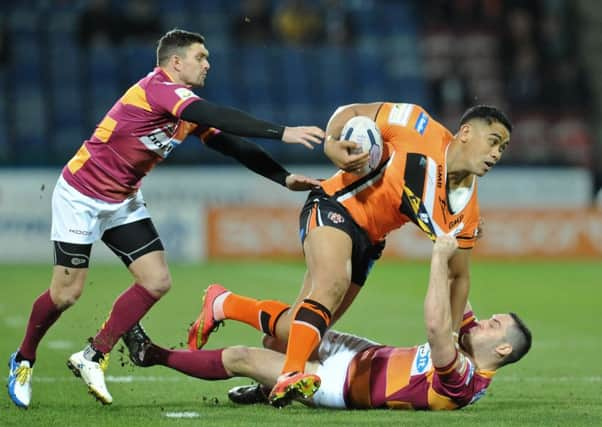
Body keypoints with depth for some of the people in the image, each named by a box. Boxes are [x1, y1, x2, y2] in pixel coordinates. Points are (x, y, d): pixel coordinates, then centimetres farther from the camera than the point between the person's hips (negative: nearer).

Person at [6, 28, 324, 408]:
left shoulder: (190, 112, 3)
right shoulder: (159, 89, -24)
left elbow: (231, 144, 1)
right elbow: (219, 118, -35)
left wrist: (284, 178, -11)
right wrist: (281, 133, -39)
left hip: (123, 202, 9)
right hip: (81, 195, -8)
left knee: (157, 282, -5)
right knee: (67, 293, -6)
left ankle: (94, 356, 5)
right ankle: (24, 360, 18)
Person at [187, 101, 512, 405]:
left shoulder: (465, 209, -3)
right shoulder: (420, 129, -17)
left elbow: (457, 276, 7)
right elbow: (351, 112, -8)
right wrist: (332, 143, -29)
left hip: (367, 242, 6)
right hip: (335, 207, -6)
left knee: (294, 332, 1)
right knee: (332, 283, -36)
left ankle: (221, 304, 25)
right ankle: (291, 375, -43)